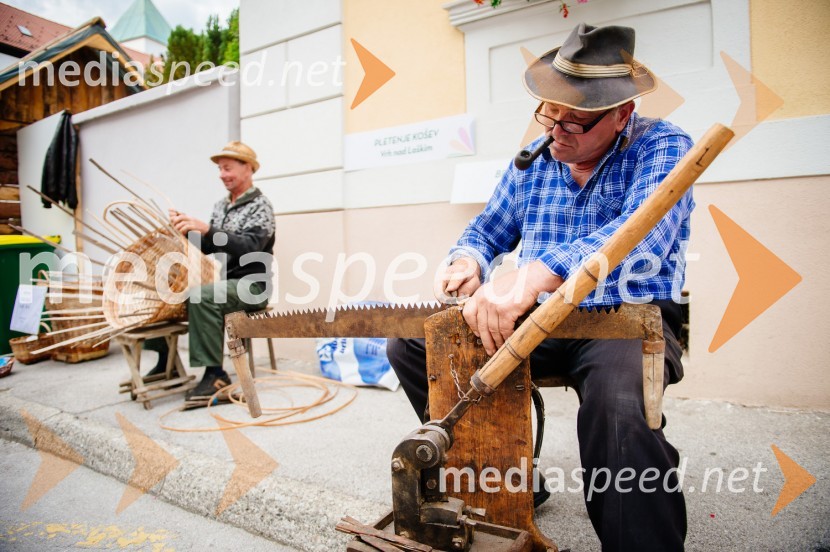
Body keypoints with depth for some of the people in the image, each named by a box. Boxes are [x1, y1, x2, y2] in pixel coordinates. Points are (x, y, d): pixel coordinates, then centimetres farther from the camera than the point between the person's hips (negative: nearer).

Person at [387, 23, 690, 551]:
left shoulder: (662, 145, -6)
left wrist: (536, 273, -43)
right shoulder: (534, 160, 10)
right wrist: (468, 260, -8)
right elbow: (488, 228, 17)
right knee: (411, 344, -3)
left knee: (619, 408, -40)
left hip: (627, 318, -5)